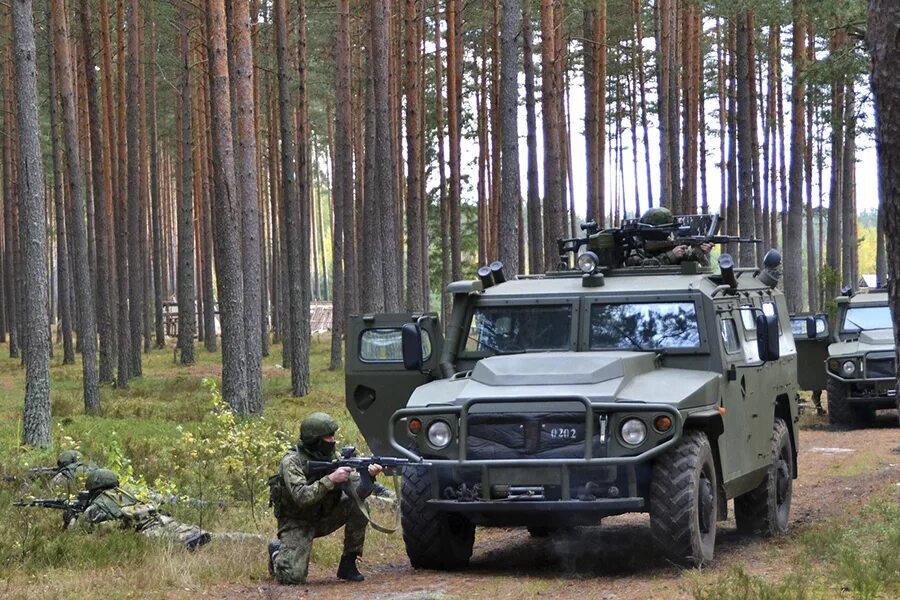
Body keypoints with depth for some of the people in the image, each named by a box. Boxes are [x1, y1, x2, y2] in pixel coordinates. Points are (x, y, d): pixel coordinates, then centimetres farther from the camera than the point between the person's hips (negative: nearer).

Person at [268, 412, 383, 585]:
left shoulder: (331, 457, -4)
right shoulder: (291, 461, -20)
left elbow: (357, 491, -13)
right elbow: (301, 497, -35)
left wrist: (369, 476, -32)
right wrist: (331, 479, -37)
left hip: (323, 517, 6)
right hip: (297, 523, -6)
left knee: (358, 505, -18)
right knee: (292, 577, -22)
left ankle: (348, 564, -6)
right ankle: (278, 552, 14)